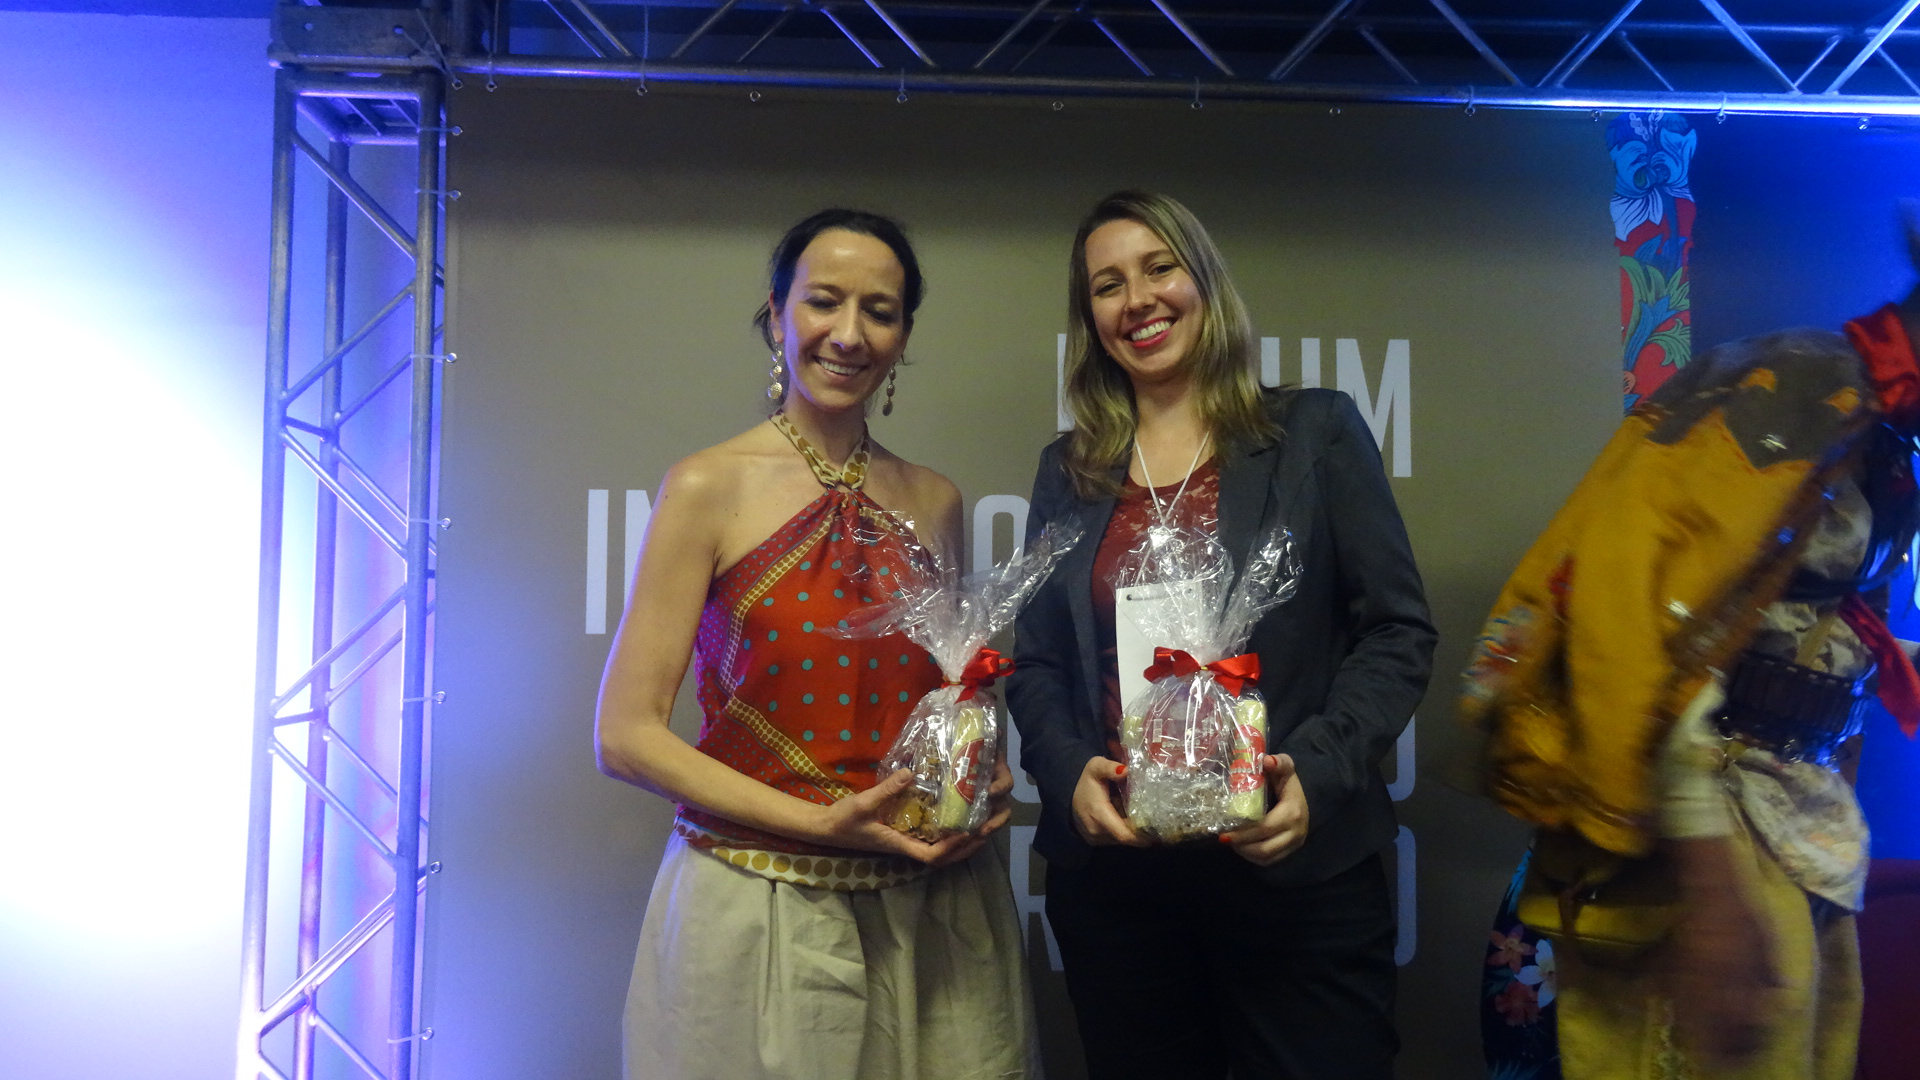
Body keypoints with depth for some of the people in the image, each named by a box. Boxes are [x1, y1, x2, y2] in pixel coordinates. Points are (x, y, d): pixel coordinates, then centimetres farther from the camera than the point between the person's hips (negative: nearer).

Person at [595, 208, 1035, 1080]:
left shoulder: (932, 501, 6)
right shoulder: (711, 487, -7)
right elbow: (626, 736, -9)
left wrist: (984, 779, -2)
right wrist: (816, 823, -17)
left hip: (932, 914, 4)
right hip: (759, 911, -4)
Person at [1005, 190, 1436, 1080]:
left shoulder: (1316, 431, 2)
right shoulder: (1067, 470, 10)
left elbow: (1396, 631, -1)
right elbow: (1035, 661, 10)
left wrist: (1318, 771, -15)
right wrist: (1069, 772, -9)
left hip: (1296, 865, -2)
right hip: (1110, 871, 3)